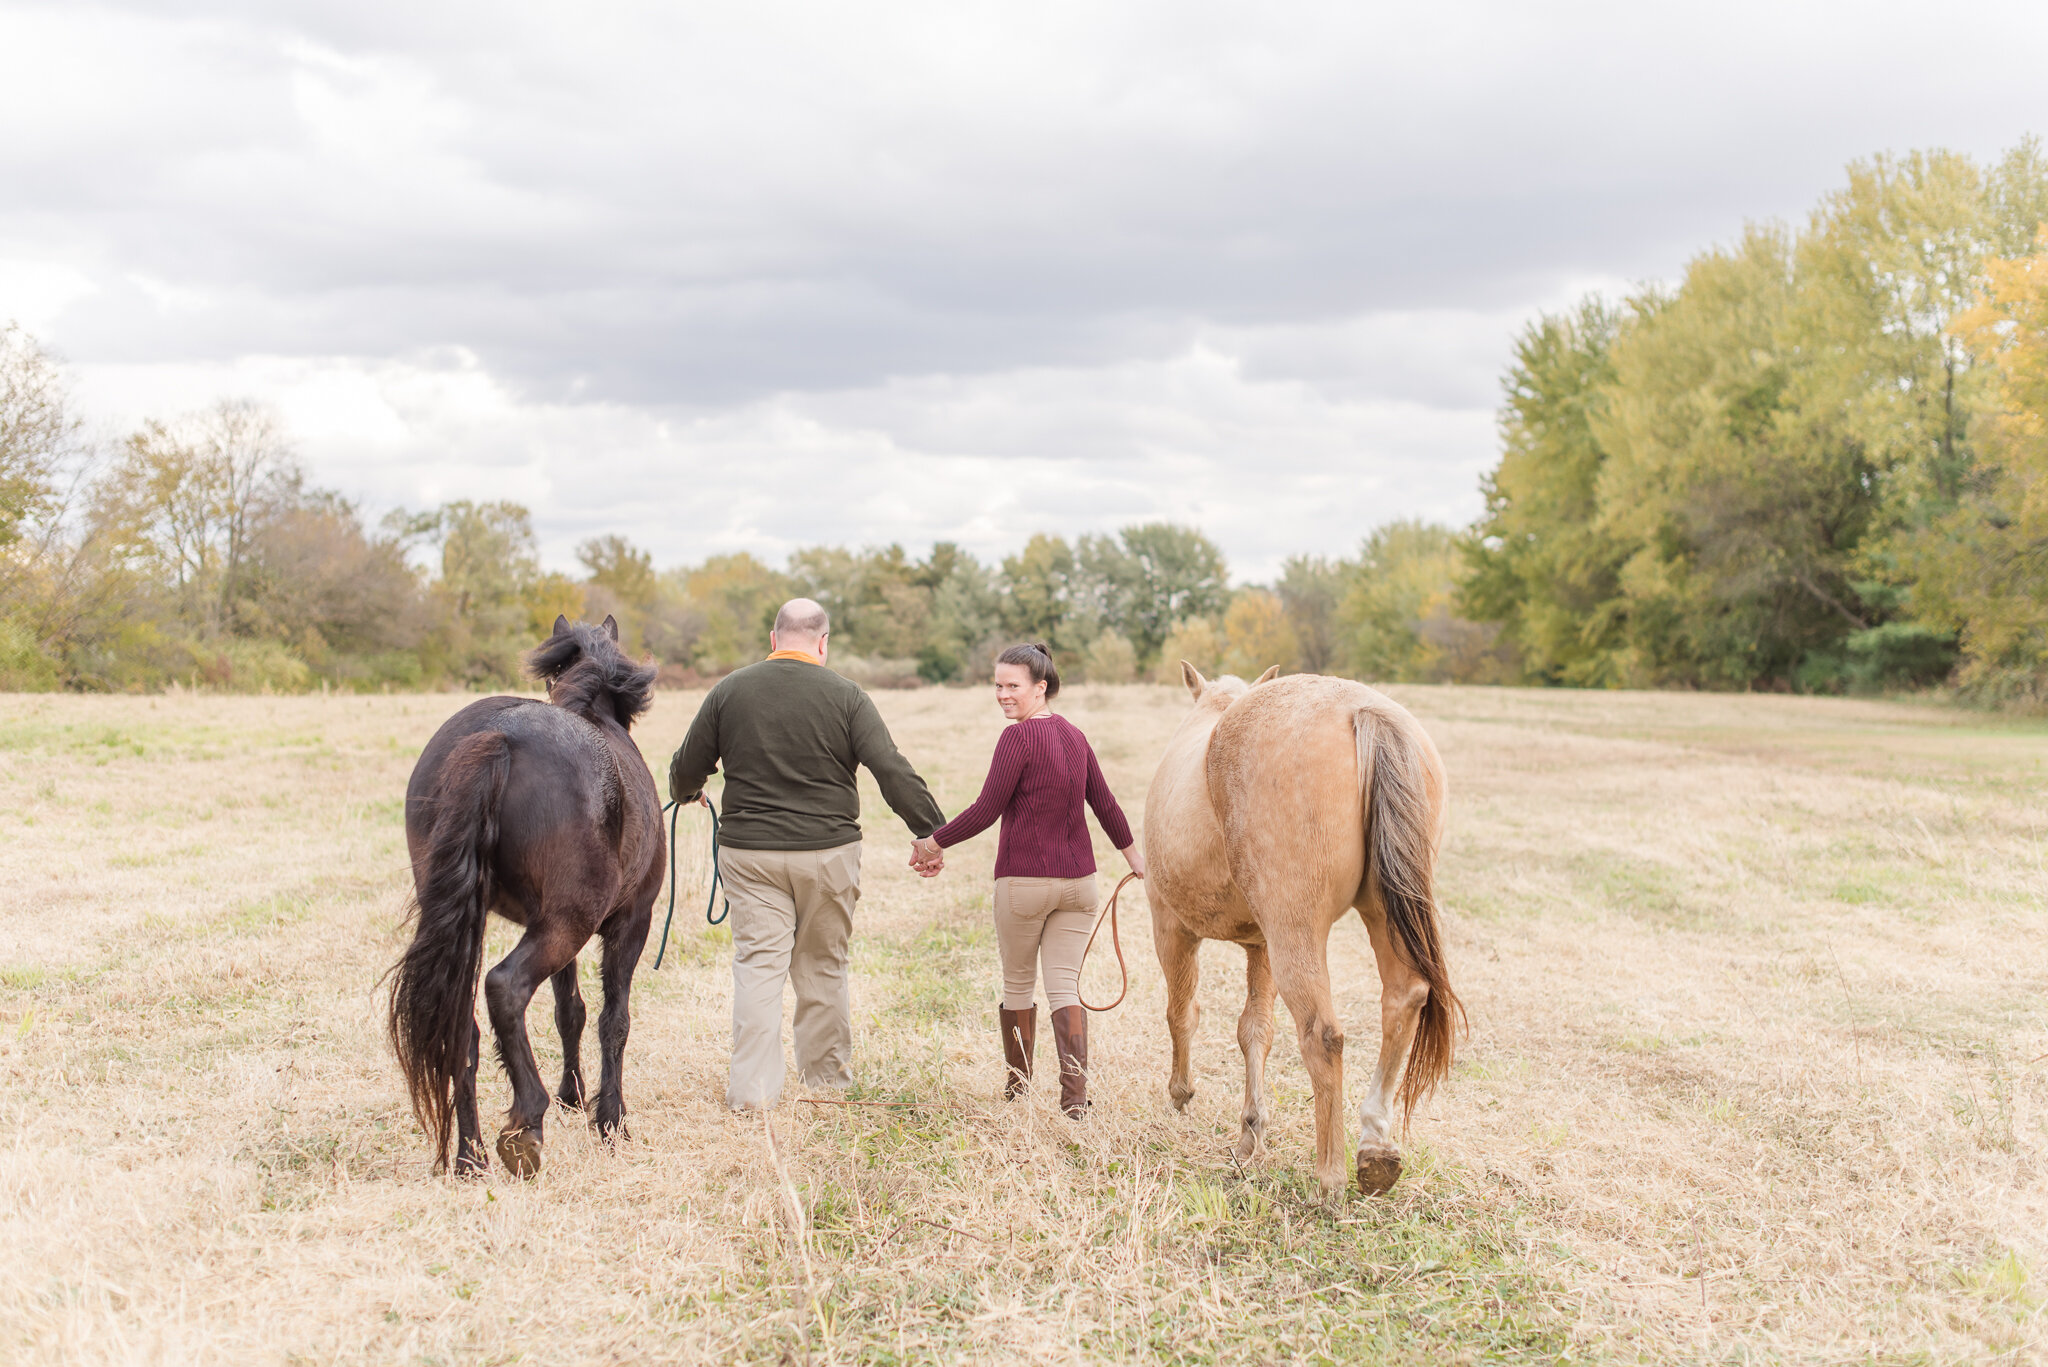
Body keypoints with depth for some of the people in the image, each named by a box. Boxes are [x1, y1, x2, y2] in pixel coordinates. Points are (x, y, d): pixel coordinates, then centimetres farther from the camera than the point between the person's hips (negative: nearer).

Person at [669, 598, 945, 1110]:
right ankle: (828, 1080, 24)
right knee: (824, 967, 12)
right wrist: (932, 832, -4)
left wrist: (687, 793, 31)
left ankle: (751, 1091, -2)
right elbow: (893, 772, -11)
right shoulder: (845, 696, -4)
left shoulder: (729, 691, 2)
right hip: (828, 852, -1)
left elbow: (686, 769, 8)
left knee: (757, 966, 3)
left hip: (749, 852, 1)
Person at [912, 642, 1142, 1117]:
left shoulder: (1020, 737, -14)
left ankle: (1016, 1082, 27)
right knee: (1065, 985, 4)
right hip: (1077, 881, 5)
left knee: (1018, 984, 13)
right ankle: (1074, 1091, -9)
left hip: (1023, 881, -5)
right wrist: (1133, 854, 30)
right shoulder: (1074, 735, 7)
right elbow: (1104, 802, 16)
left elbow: (986, 810, -14)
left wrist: (934, 842, -3)